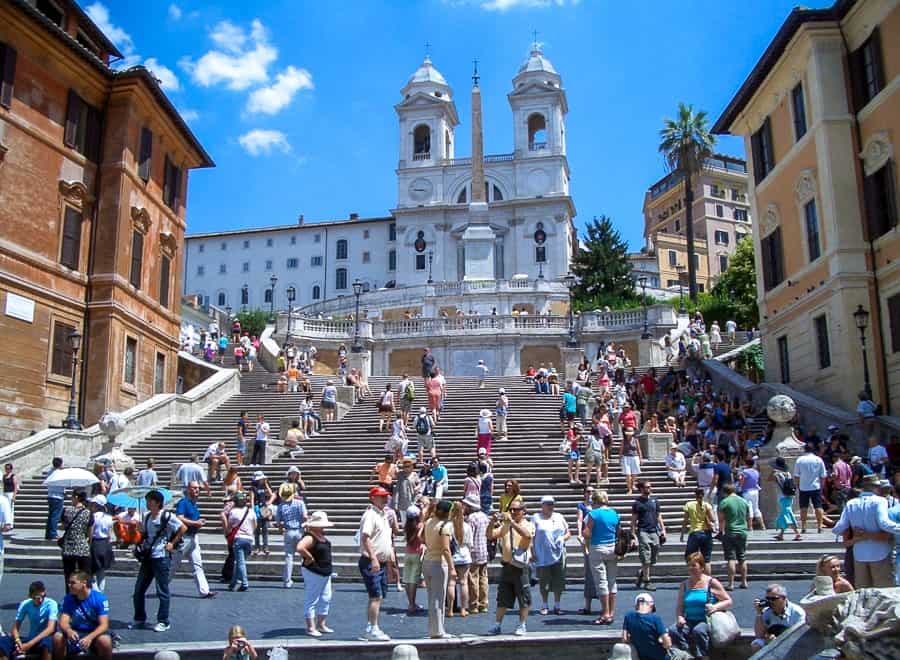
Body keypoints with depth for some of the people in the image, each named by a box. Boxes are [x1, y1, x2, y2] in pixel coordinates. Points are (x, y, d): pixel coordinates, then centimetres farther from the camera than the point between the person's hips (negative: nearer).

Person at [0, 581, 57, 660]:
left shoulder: (51, 604, -15)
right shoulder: (25, 605, -3)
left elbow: (50, 628, -25)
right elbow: (15, 628, -5)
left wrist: (29, 644, -33)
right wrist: (18, 641, -27)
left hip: (45, 639, -4)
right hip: (31, 639, 4)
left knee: (46, 641, -40)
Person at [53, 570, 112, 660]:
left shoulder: (99, 598, -13)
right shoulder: (68, 598, -4)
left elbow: (104, 625, -18)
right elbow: (63, 622, -11)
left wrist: (90, 637, -38)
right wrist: (69, 631, -36)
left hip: (94, 633, -3)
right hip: (76, 633, 3)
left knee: (105, 641, -35)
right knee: (57, 637, -26)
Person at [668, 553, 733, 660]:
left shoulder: (711, 583, 2)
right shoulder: (684, 585, 14)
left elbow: (728, 602, 3)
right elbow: (679, 606, 13)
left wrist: (715, 607, -16)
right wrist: (679, 617, -8)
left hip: (706, 620, -3)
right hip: (689, 622, 4)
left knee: (699, 630, -37)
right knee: (673, 630, -27)